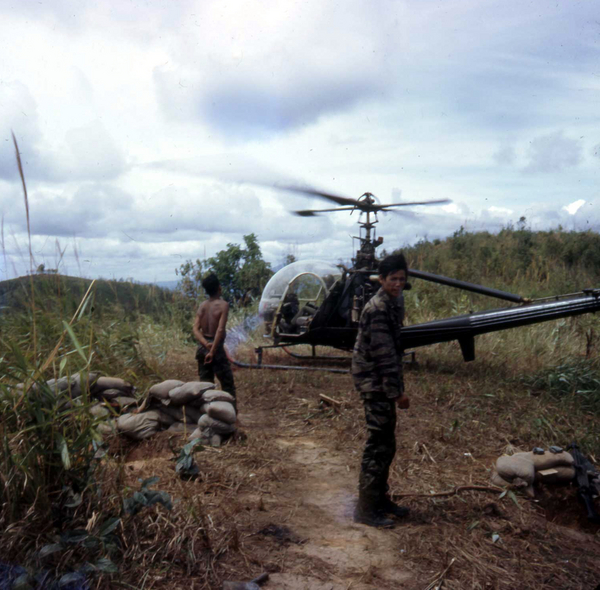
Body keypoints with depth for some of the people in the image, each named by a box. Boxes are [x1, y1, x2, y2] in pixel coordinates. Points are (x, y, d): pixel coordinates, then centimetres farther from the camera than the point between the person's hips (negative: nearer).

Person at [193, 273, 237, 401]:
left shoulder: (202, 305, 5)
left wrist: (206, 344, -14)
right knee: (228, 385, 2)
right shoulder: (223, 305, -11)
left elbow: (196, 329, -4)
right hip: (216, 347, -6)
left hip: (202, 347, 6)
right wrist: (213, 351, -20)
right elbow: (220, 329, -21)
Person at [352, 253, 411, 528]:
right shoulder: (377, 309, -19)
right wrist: (397, 392, -19)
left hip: (382, 384, 10)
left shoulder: (392, 304, 13)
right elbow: (383, 355, -22)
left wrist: (396, 388, 20)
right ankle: (366, 509, 7)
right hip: (375, 384, -10)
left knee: (386, 445, 16)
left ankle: (380, 499, 29)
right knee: (378, 446, -4)